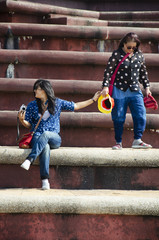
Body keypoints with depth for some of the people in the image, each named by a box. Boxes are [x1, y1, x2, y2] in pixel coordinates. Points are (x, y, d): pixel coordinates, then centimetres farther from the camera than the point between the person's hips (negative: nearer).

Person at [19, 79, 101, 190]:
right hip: (37, 137, 0)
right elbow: (28, 124, 12)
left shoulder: (57, 103, 9)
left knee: (46, 134, -37)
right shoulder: (32, 105, 11)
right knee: (45, 147, -36)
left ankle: (29, 159, -50)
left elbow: (76, 106, 18)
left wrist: (93, 100, 17)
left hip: (54, 138, 0)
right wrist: (22, 119, -10)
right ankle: (45, 180, -44)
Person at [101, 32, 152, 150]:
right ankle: (118, 142, 11)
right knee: (118, 118, 1)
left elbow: (143, 72, 17)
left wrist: (147, 87, 17)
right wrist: (105, 86, -14)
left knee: (140, 115, -8)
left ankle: (137, 140, -1)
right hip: (119, 91, -3)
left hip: (135, 90, 3)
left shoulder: (139, 55, 8)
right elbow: (108, 71, -6)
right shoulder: (117, 54, -4)